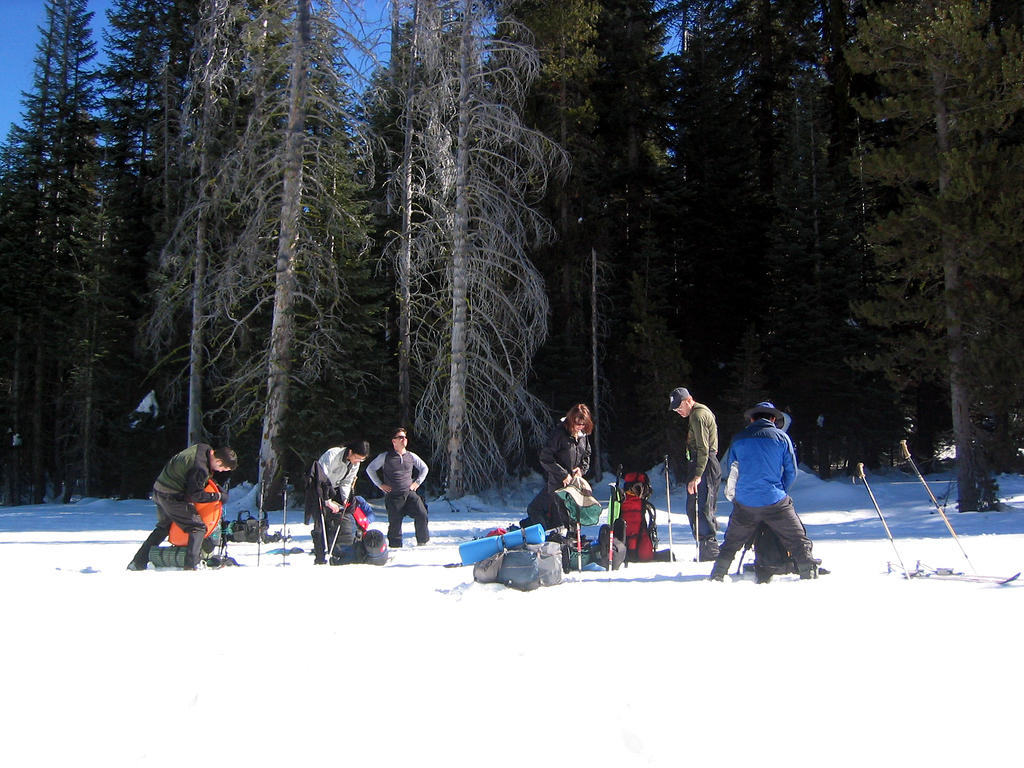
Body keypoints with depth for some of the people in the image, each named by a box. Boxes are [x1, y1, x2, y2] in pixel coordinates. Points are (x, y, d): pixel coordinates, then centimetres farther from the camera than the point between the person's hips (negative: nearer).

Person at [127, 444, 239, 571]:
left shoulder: (203, 448, 0)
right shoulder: (200, 469, -28)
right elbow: (194, 495, -20)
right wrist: (219, 496, -13)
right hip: (172, 497, -10)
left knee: (163, 527, 25)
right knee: (198, 527, -5)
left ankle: (137, 563, 31)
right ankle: (191, 565, -12)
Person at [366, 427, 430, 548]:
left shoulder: (411, 456, 8)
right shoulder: (385, 457, -1)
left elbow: (424, 468, 23)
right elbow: (370, 469, 8)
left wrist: (417, 482, 12)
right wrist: (380, 484, 3)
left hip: (410, 493, 2)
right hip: (393, 496, -2)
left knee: (422, 515, -12)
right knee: (395, 522, 0)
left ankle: (422, 542, 3)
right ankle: (395, 546, 16)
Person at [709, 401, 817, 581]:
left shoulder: (738, 439, 6)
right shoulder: (782, 437, 1)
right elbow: (791, 472, 5)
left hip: (744, 504, 2)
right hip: (776, 502, -2)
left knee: (731, 543, 17)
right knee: (799, 542, 8)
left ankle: (717, 576, 18)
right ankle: (810, 575, 2)